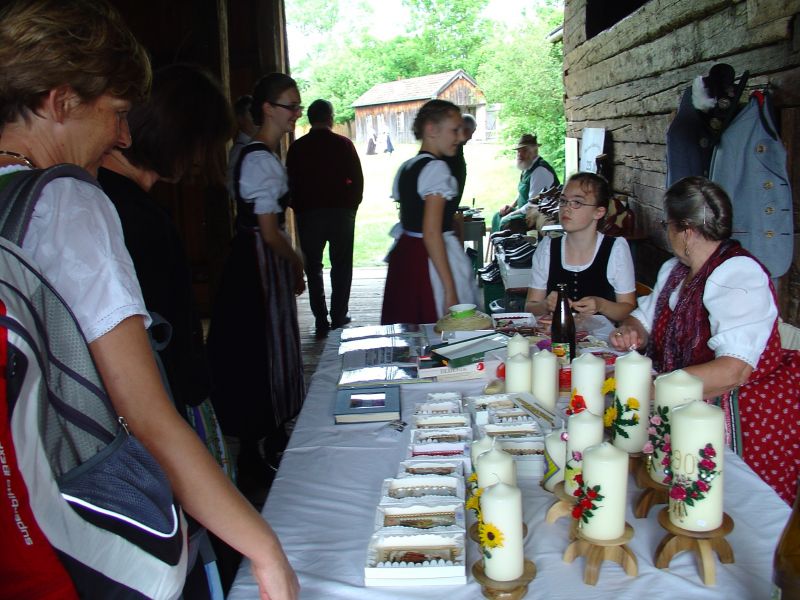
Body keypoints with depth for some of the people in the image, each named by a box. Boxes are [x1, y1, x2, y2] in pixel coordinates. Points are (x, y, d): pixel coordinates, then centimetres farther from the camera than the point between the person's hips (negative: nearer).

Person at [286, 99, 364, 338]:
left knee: (313, 268, 9)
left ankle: (321, 321, 6)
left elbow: (291, 184, 2)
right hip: (341, 212, 0)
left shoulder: (297, 147, 0)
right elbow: (357, 179, -2)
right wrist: (352, 205, 11)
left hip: (308, 214, 1)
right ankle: (338, 318, 9)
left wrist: (299, 209, 14)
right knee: (341, 266, 10)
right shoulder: (343, 144, -2)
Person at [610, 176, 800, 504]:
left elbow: (732, 371, -29)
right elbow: (644, 318, 22)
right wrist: (630, 332, -3)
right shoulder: (673, 270, 12)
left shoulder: (739, 275, -17)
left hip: (743, 415, -8)